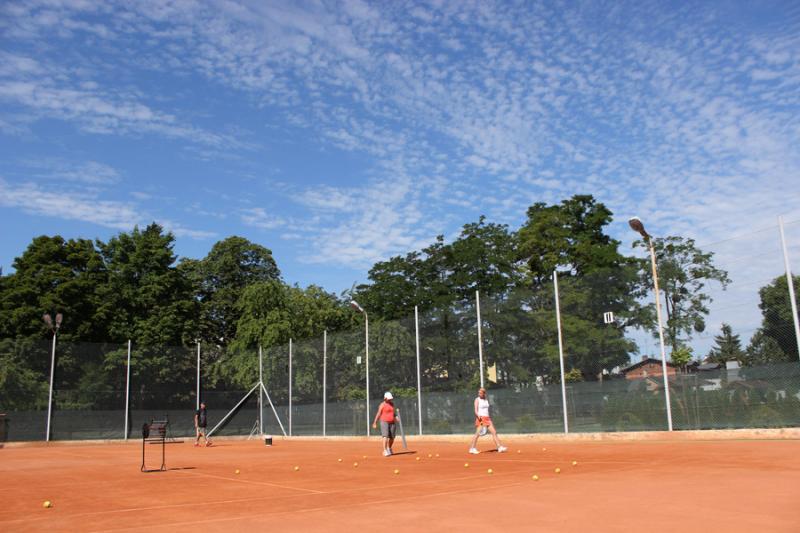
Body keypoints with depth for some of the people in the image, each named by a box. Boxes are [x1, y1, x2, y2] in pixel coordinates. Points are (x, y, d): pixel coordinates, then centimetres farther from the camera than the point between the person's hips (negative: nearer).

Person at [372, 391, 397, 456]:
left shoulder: (392, 404, 13)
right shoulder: (382, 405, -5)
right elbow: (378, 414, -6)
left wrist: (395, 418, 3)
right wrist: (375, 422, -9)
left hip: (392, 422, 6)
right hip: (384, 422, -6)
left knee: (392, 438, 7)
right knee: (385, 436, -16)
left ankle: (389, 448, 31)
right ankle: (385, 451, -17)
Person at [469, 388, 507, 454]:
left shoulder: (486, 400, 15)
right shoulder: (477, 400, -2)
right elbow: (476, 410, -12)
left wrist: (490, 418, 17)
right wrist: (478, 416, -29)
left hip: (487, 418, 6)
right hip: (481, 418, -6)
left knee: (494, 432, 1)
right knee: (478, 433, -11)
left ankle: (499, 447, 4)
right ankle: (472, 448, -2)